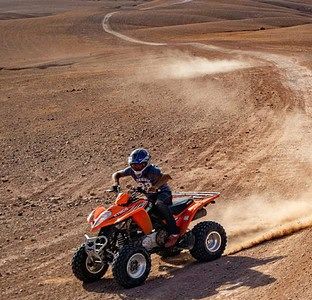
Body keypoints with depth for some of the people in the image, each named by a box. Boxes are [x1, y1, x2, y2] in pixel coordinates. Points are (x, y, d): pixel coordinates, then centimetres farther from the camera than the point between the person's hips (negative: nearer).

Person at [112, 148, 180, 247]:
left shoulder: (152, 170, -28)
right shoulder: (131, 170, -8)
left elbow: (166, 176, -43)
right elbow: (116, 174, -1)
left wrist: (155, 186, -58)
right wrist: (116, 183, -24)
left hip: (163, 192, -8)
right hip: (149, 195, 8)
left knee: (159, 205, -38)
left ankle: (174, 232, -33)